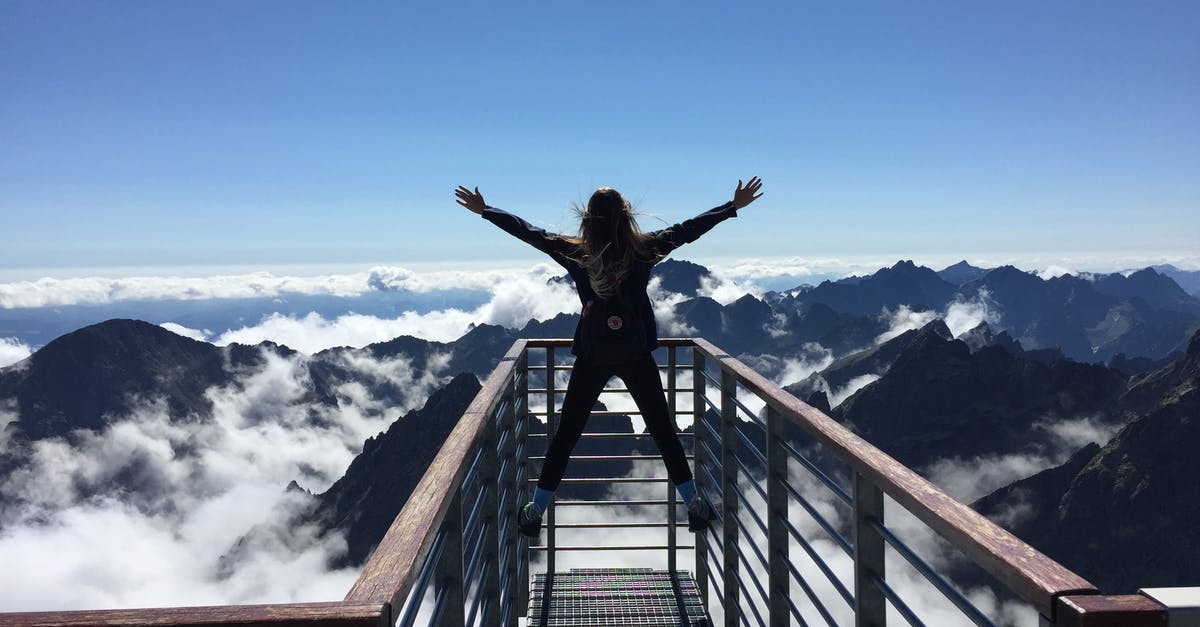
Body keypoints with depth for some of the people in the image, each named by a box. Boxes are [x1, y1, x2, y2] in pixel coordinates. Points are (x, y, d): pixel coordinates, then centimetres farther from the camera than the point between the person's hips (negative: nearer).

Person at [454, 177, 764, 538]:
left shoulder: (574, 252, -4)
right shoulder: (644, 249, -5)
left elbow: (528, 232, 5)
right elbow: (688, 229, 2)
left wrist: (483, 210, 17)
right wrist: (734, 206, 13)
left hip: (591, 357, 0)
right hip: (636, 356, 0)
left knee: (566, 434, 10)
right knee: (662, 430, 12)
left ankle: (536, 511, 17)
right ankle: (695, 506, 19)